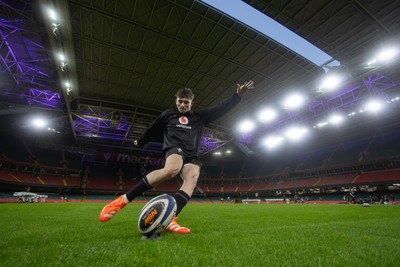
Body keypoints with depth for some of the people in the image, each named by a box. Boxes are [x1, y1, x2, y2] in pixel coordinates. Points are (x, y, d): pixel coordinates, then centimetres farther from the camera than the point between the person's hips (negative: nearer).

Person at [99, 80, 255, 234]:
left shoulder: (200, 116, 21)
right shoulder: (168, 114, 16)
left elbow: (220, 109, 19)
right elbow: (152, 129, 27)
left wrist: (238, 95, 14)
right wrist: (141, 142, 40)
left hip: (192, 155, 4)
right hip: (174, 147, -3)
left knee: (192, 179, -28)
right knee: (171, 169, -37)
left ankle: (169, 221, -36)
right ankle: (124, 199, -29)